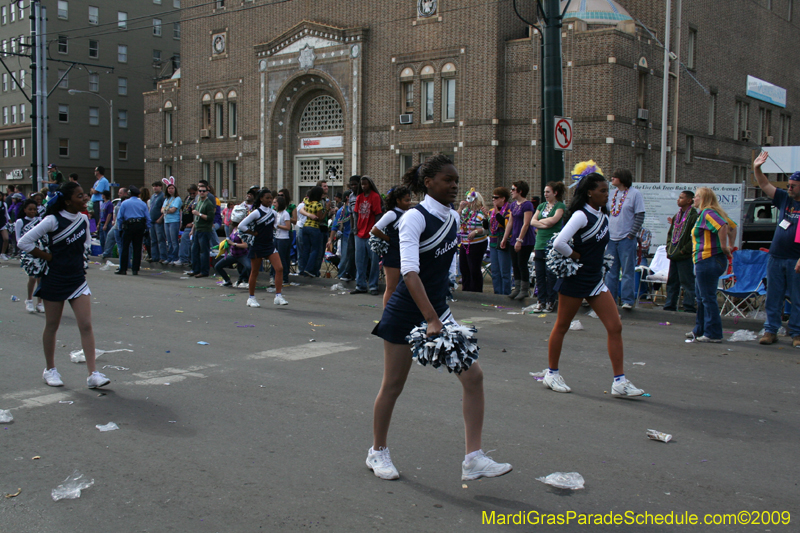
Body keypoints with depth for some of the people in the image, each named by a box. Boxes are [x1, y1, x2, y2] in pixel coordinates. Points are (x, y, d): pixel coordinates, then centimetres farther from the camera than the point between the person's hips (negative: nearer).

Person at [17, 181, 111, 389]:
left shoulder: (83, 219, 3)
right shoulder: (53, 221, -13)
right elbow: (25, 242, -11)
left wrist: (77, 255, 7)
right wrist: (49, 257, -10)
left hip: (78, 279, 5)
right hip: (55, 279, -4)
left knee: (86, 325, -4)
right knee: (52, 326, 9)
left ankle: (93, 374, -6)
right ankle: (50, 370, 27)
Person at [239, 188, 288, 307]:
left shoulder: (273, 212, 6)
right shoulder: (256, 213, -12)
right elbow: (241, 226, -14)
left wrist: (271, 231, 9)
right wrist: (254, 233, -11)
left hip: (270, 245, 5)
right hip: (257, 246, -5)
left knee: (279, 268, -10)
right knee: (254, 272, 6)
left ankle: (278, 296, -8)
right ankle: (251, 298, 19)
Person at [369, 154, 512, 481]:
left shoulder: (453, 218, 6)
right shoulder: (415, 217, -17)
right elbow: (409, 271, -29)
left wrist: (439, 313, 19)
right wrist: (431, 320, -36)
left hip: (437, 308, 7)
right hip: (405, 312, -7)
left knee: (473, 376, -4)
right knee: (393, 384, 7)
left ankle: (473, 459, 2)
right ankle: (378, 452, 29)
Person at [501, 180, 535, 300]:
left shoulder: (527, 205, -13)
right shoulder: (513, 204, 12)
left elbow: (526, 224, -18)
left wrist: (519, 240, -20)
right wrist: (504, 238, 13)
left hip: (525, 241, -8)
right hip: (514, 239, 8)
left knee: (522, 264, -4)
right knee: (515, 264, 10)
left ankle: (524, 290, 6)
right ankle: (517, 288, 17)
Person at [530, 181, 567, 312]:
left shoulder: (560, 206, 0)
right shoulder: (541, 206, 18)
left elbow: (554, 220, -15)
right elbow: (532, 221, 8)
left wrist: (540, 220, 0)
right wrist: (544, 224, -8)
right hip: (539, 242, 6)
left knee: (550, 273, -4)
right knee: (539, 273, 4)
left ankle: (551, 301, 6)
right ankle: (541, 300, 12)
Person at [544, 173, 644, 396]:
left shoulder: (603, 214, 8)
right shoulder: (581, 215, -16)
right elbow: (558, 243, -28)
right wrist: (576, 256, -14)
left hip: (595, 279, 8)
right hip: (576, 279, -8)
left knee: (615, 327, 0)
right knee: (562, 326, 7)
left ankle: (620, 382, 3)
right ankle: (552, 373, 23)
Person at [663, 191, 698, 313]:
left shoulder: (694, 216, -10)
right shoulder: (677, 216, 15)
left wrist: (684, 250, -15)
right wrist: (669, 248, 10)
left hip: (685, 257, -8)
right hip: (674, 255, 8)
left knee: (687, 283, -3)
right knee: (672, 282, 13)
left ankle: (689, 308, 3)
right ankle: (670, 306, 20)